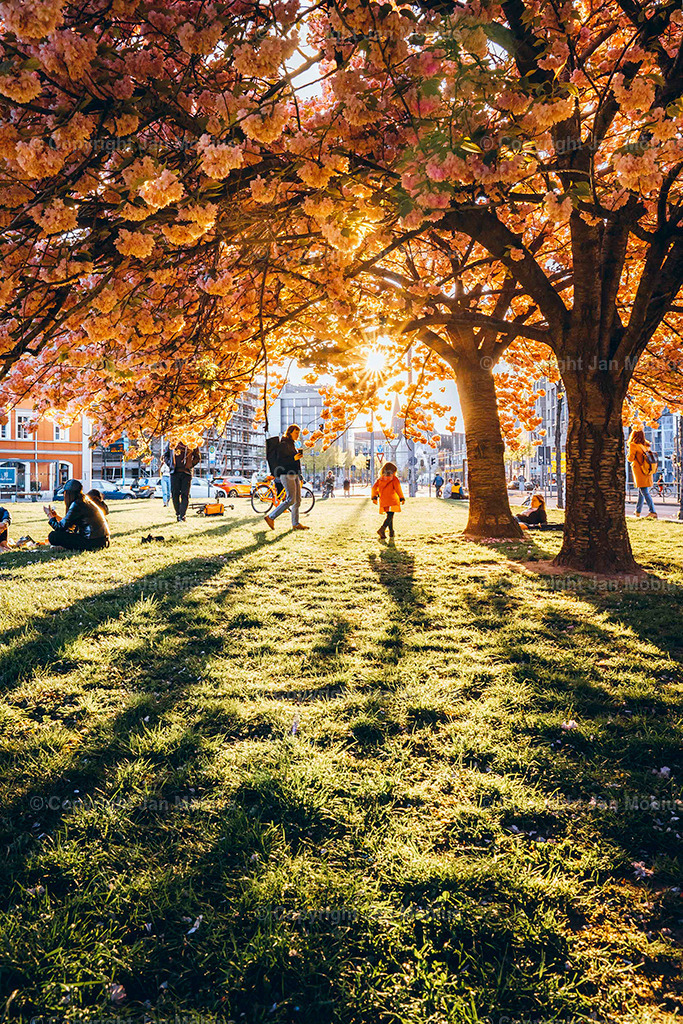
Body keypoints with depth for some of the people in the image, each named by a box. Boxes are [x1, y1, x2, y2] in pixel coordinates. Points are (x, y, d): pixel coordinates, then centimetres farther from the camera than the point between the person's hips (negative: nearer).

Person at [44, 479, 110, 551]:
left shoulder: (76, 504, -11)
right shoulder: (87, 501, 16)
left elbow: (61, 527, -8)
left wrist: (49, 515, 7)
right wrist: (56, 516, 29)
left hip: (93, 542, -10)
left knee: (53, 536, -9)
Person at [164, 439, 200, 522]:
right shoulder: (171, 442, 10)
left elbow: (197, 456, 14)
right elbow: (165, 455, 20)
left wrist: (191, 465, 1)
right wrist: (170, 464, 6)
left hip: (186, 473, -1)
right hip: (175, 472, 1)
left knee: (185, 495, -4)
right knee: (175, 494, 0)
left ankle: (182, 516, -2)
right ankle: (178, 513, 17)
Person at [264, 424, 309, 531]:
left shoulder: (293, 444, 20)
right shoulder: (283, 444, -8)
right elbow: (280, 460, -15)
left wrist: (300, 477, 22)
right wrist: (293, 458, -25)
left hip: (294, 474, 9)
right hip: (287, 474, -9)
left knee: (297, 500, 6)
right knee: (290, 500, -13)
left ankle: (295, 524, 10)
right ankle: (271, 517, -8)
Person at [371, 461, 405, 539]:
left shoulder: (380, 478, 11)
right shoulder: (394, 479, -2)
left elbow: (374, 487, 10)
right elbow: (398, 488, -9)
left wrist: (374, 497, 16)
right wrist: (402, 498, -6)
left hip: (383, 501, 5)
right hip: (391, 501, -5)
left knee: (389, 516, 16)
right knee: (390, 516, -9)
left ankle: (391, 532, 17)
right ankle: (382, 529, -29)